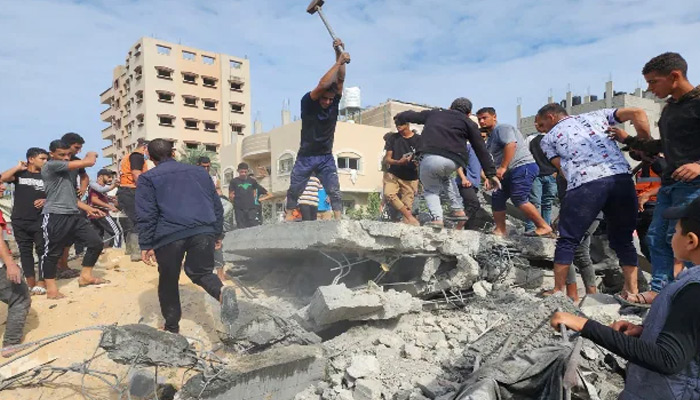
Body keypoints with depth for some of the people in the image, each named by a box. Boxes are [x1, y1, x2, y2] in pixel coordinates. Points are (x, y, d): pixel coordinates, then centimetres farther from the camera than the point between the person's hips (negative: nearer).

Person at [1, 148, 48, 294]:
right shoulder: (20, 173, 9)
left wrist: (46, 200, -11)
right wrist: (19, 167, -3)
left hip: (40, 220, -1)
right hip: (19, 220, 2)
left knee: (43, 250, -6)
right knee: (25, 251, 5)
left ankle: (42, 282, -2)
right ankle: (30, 282, 12)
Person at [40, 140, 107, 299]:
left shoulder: (70, 171, 19)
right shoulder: (51, 166, -9)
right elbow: (89, 162, -15)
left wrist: (88, 208, 17)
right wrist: (91, 154, 8)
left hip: (74, 215, 8)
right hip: (55, 217, -8)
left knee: (96, 243, 5)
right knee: (52, 253, 2)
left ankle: (85, 277, 20)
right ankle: (51, 289, 15)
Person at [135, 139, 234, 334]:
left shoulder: (148, 178, 9)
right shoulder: (199, 171, 19)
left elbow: (146, 214, 0)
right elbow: (216, 205, 19)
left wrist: (146, 245, 3)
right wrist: (218, 233, 24)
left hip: (169, 235, -2)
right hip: (203, 231, 3)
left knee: (168, 281, 16)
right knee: (201, 271, 17)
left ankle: (172, 326, 24)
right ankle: (222, 291, -15)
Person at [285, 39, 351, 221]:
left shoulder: (334, 103, -2)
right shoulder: (308, 102, -12)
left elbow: (340, 79, -11)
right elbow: (322, 85, -29)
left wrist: (339, 54, -18)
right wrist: (339, 62, -26)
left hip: (326, 157, 2)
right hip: (305, 156, -2)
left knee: (334, 190, -8)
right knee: (294, 190, 8)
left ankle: (338, 219, -6)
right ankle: (289, 215, 26)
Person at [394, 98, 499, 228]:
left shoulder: (433, 114, 27)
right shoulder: (468, 123, 22)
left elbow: (409, 116, 35)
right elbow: (481, 150, 17)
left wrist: (398, 118, 57)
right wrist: (491, 174, 18)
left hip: (430, 158, -1)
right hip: (453, 161, 1)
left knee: (430, 189, 24)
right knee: (444, 175, 36)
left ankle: (437, 218, 2)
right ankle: (458, 210, 29)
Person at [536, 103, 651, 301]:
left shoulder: (548, 138, 18)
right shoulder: (596, 116, 25)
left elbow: (562, 169, 8)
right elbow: (637, 113, 15)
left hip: (584, 184, -4)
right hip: (622, 177, 4)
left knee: (567, 240, 10)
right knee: (624, 239, 19)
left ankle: (558, 290, 16)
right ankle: (632, 290, 18)